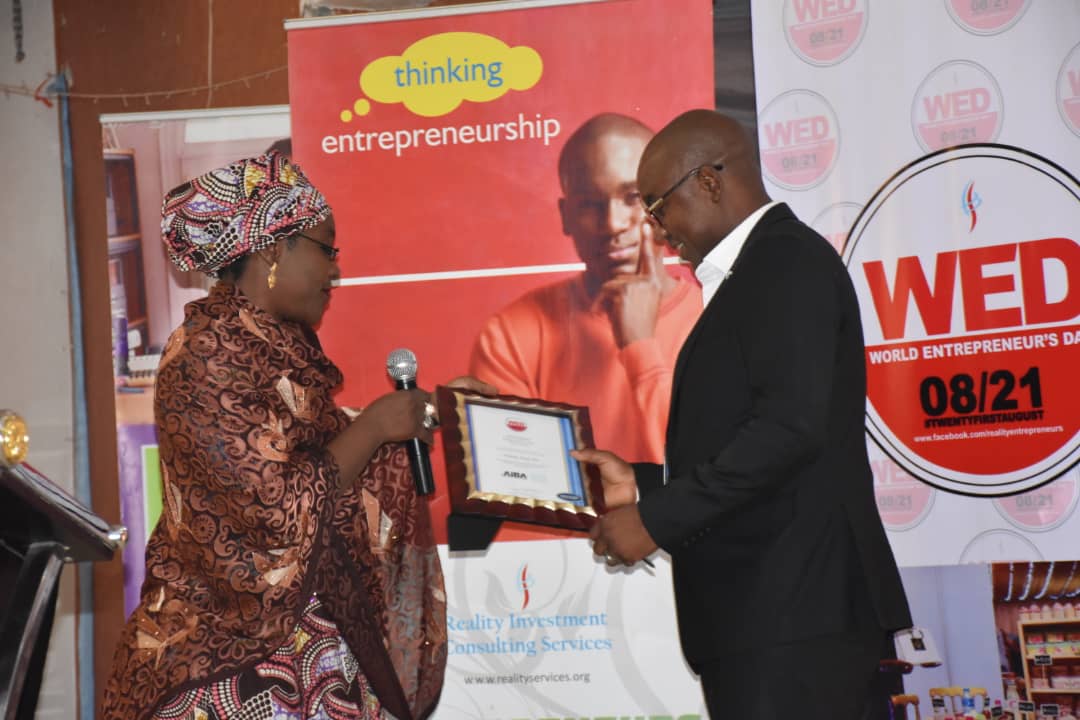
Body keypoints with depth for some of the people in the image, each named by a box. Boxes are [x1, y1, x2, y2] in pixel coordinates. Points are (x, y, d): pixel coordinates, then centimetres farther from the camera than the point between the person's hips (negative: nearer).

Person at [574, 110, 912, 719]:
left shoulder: (789, 262, -9)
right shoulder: (752, 275, 22)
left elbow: (791, 426, -21)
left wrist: (658, 518, -16)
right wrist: (645, 485, 14)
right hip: (760, 619, 10)